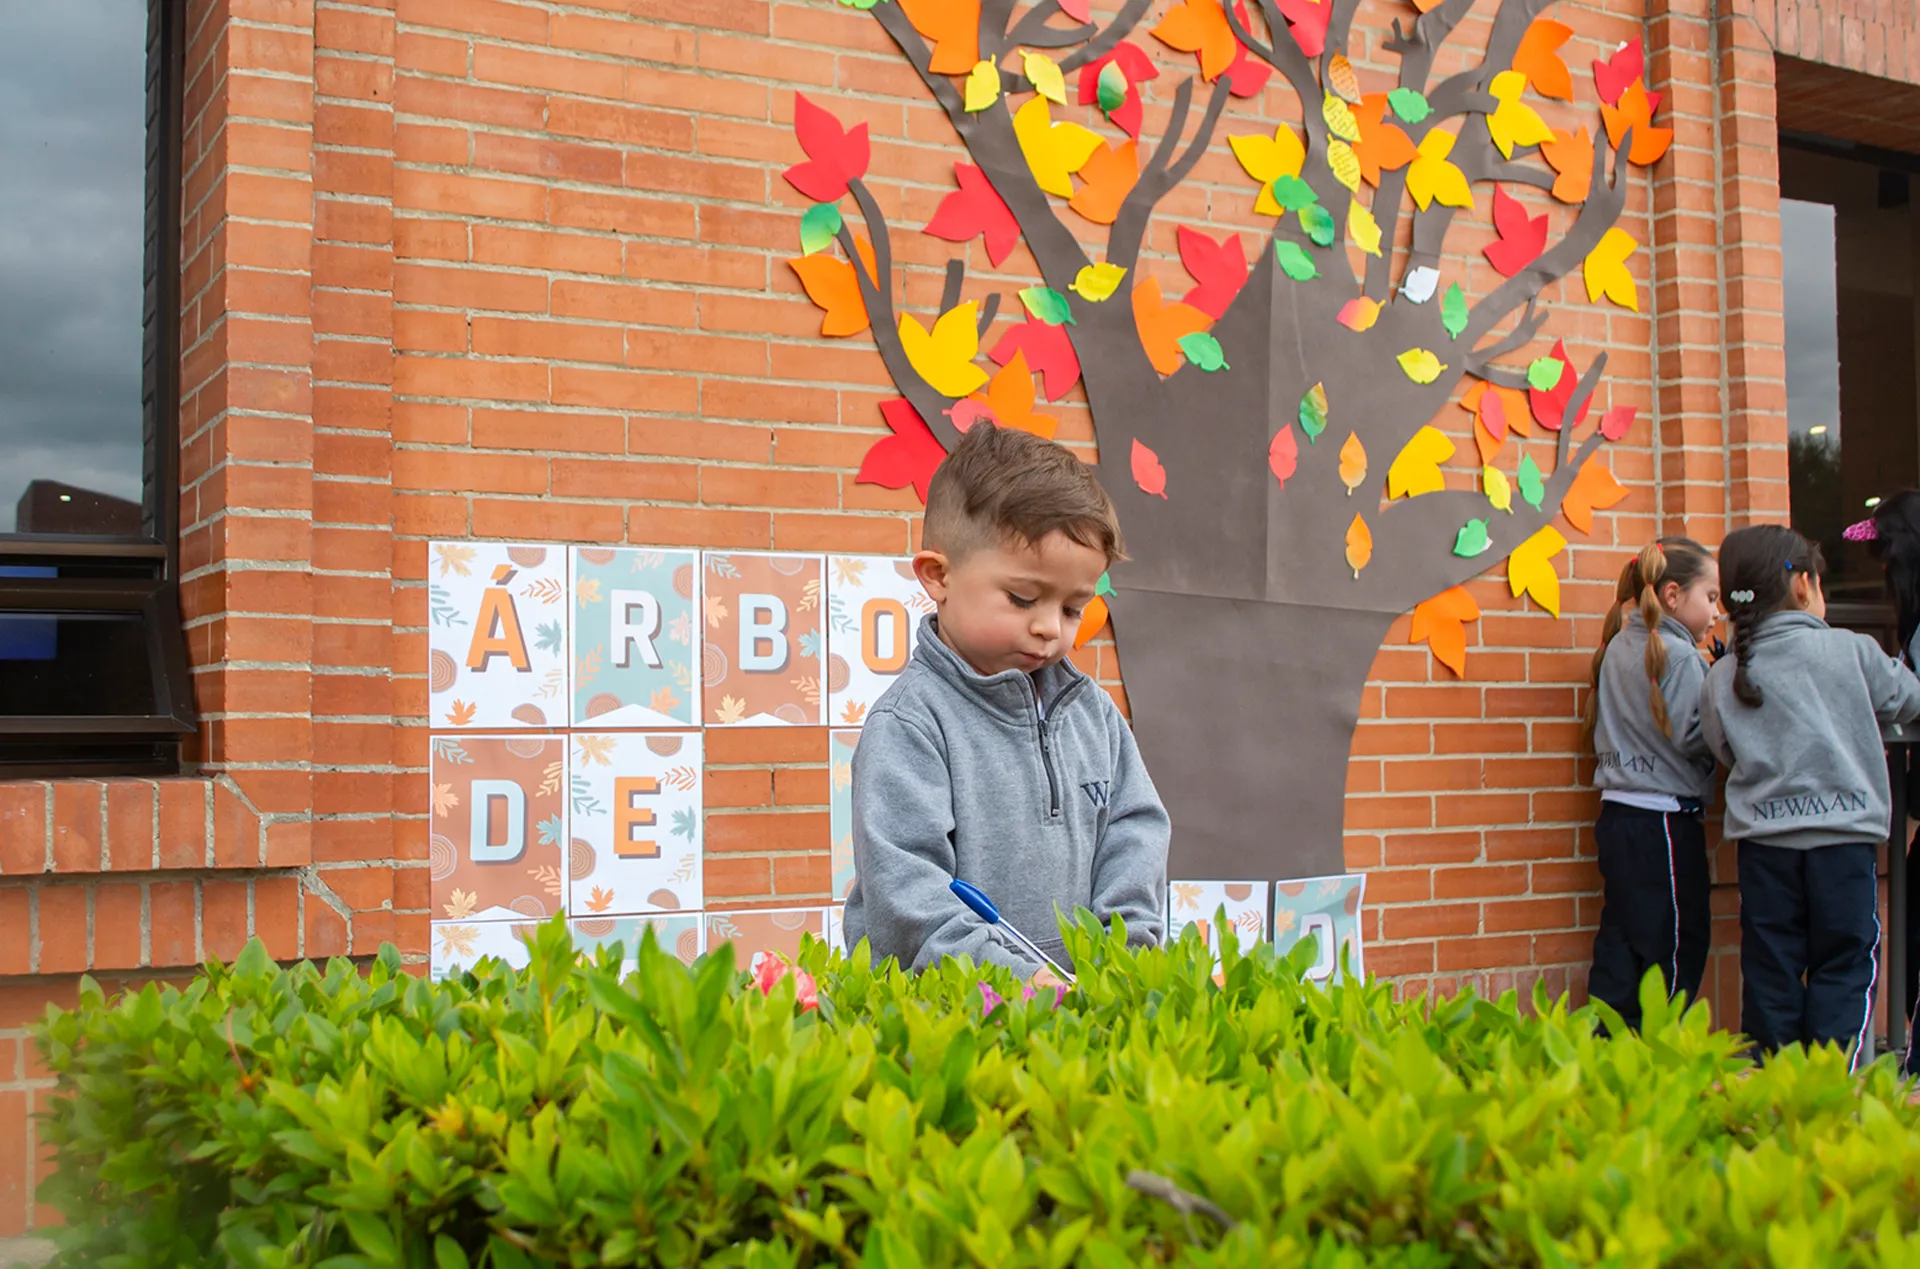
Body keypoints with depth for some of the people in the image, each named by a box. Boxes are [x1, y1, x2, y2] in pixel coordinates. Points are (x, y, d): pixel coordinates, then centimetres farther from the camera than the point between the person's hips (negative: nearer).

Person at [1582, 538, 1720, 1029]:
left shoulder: (1618, 647, 13)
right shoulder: (1680, 657, -12)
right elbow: (1692, 737, -19)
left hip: (1617, 815, 8)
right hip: (1664, 821, -8)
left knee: (1619, 947, 10)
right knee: (1677, 949, 1)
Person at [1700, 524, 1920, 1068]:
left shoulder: (1721, 677, 1)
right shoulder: (1850, 651, -4)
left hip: (1762, 841, 3)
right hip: (1841, 836, -3)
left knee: (1770, 972, 10)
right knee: (1844, 966, 5)